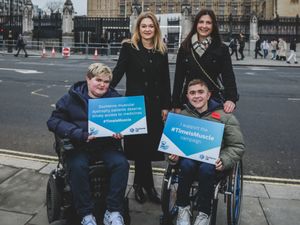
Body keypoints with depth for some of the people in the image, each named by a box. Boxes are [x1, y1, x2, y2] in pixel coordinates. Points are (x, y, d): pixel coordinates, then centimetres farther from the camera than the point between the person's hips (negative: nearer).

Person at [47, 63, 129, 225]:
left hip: (107, 145, 2)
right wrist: (81, 134, -19)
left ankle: (113, 212, -13)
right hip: (79, 146, -1)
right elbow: (53, 121, -5)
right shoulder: (72, 97, 0)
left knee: (122, 163, -24)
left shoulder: (115, 98, 6)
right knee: (78, 167, -30)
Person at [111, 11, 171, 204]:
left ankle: (139, 184, 25)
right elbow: (118, 72, -3)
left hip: (155, 104, 3)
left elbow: (165, 80, 8)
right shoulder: (129, 47, -1)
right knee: (140, 144, 2)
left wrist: (166, 106, 5)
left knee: (150, 144, 8)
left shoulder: (162, 51, 8)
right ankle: (148, 185, 17)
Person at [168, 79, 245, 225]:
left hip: (213, 163, -1)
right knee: (187, 164, -32)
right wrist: (173, 155, -15)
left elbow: (237, 146, -1)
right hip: (189, 158, 2)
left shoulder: (225, 117, 0)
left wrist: (223, 161, -19)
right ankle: (182, 208, -12)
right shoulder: (182, 116, 7)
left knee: (206, 168, -34)